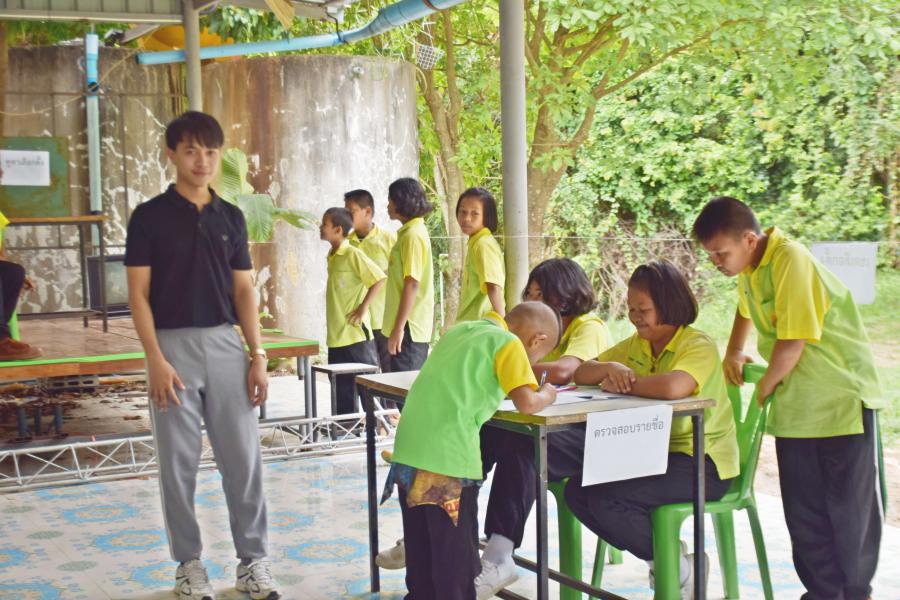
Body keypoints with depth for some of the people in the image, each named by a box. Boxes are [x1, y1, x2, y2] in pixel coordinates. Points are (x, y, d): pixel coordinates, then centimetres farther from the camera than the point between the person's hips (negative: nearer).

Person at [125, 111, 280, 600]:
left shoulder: (231, 217, 10)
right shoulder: (149, 216, -1)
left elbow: (244, 290, 11)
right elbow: (138, 294, -4)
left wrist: (258, 355, 3)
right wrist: (156, 360, -13)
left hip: (227, 345, 3)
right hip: (173, 345, -3)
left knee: (244, 459, 3)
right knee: (178, 463, 4)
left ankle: (253, 561, 14)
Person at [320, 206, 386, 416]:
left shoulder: (353, 254, -13)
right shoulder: (332, 256, 13)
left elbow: (379, 279, -17)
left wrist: (363, 308, -15)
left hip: (356, 333, -9)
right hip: (337, 335, 9)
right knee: (342, 386, 13)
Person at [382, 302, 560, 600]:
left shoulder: (459, 330, 19)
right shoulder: (508, 343, -4)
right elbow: (526, 402, -15)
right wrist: (546, 394, 5)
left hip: (408, 450, 8)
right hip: (448, 461, -8)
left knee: (420, 556, 20)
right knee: (456, 557, 5)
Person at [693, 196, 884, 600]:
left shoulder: (790, 260, -21)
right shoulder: (749, 268, 6)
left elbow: (792, 339, -24)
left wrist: (764, 388, -10)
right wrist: (734, 352, 18)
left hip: (843, 400, -8)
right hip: (794, 405, 8)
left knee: (851, 506, 5)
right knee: (803, 510, 9)